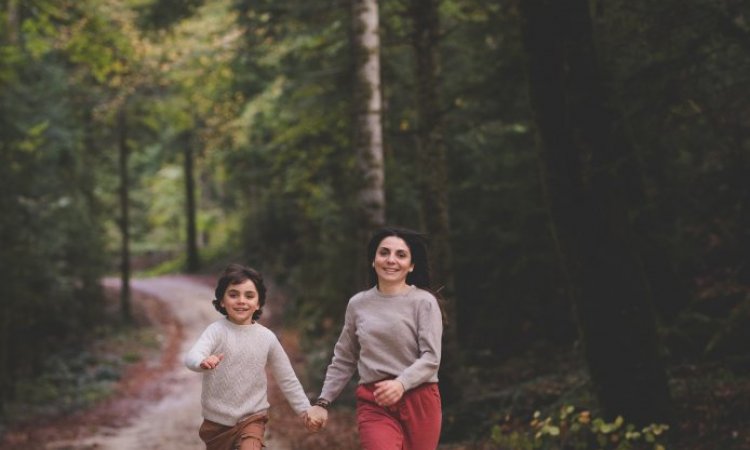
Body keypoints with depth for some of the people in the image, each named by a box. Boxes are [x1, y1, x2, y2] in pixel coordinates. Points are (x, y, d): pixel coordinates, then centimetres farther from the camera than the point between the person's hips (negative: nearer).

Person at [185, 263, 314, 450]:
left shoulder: (267, 337, -5)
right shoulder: (217, 330, -13)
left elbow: (287, 379, 8)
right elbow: (191, 357, -32)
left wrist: (304, 409, 5)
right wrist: (202, 362, -54)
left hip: (252, 418, 0)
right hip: (217, 419, 0)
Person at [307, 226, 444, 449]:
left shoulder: (424, 302, -3)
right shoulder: (358, 304, 9)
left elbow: (431, 358, -10)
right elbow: (343, 360, 17)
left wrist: (401, 384, -27)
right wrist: (323, 402, 12)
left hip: (419, 403, -1)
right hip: (374, 405, 1)